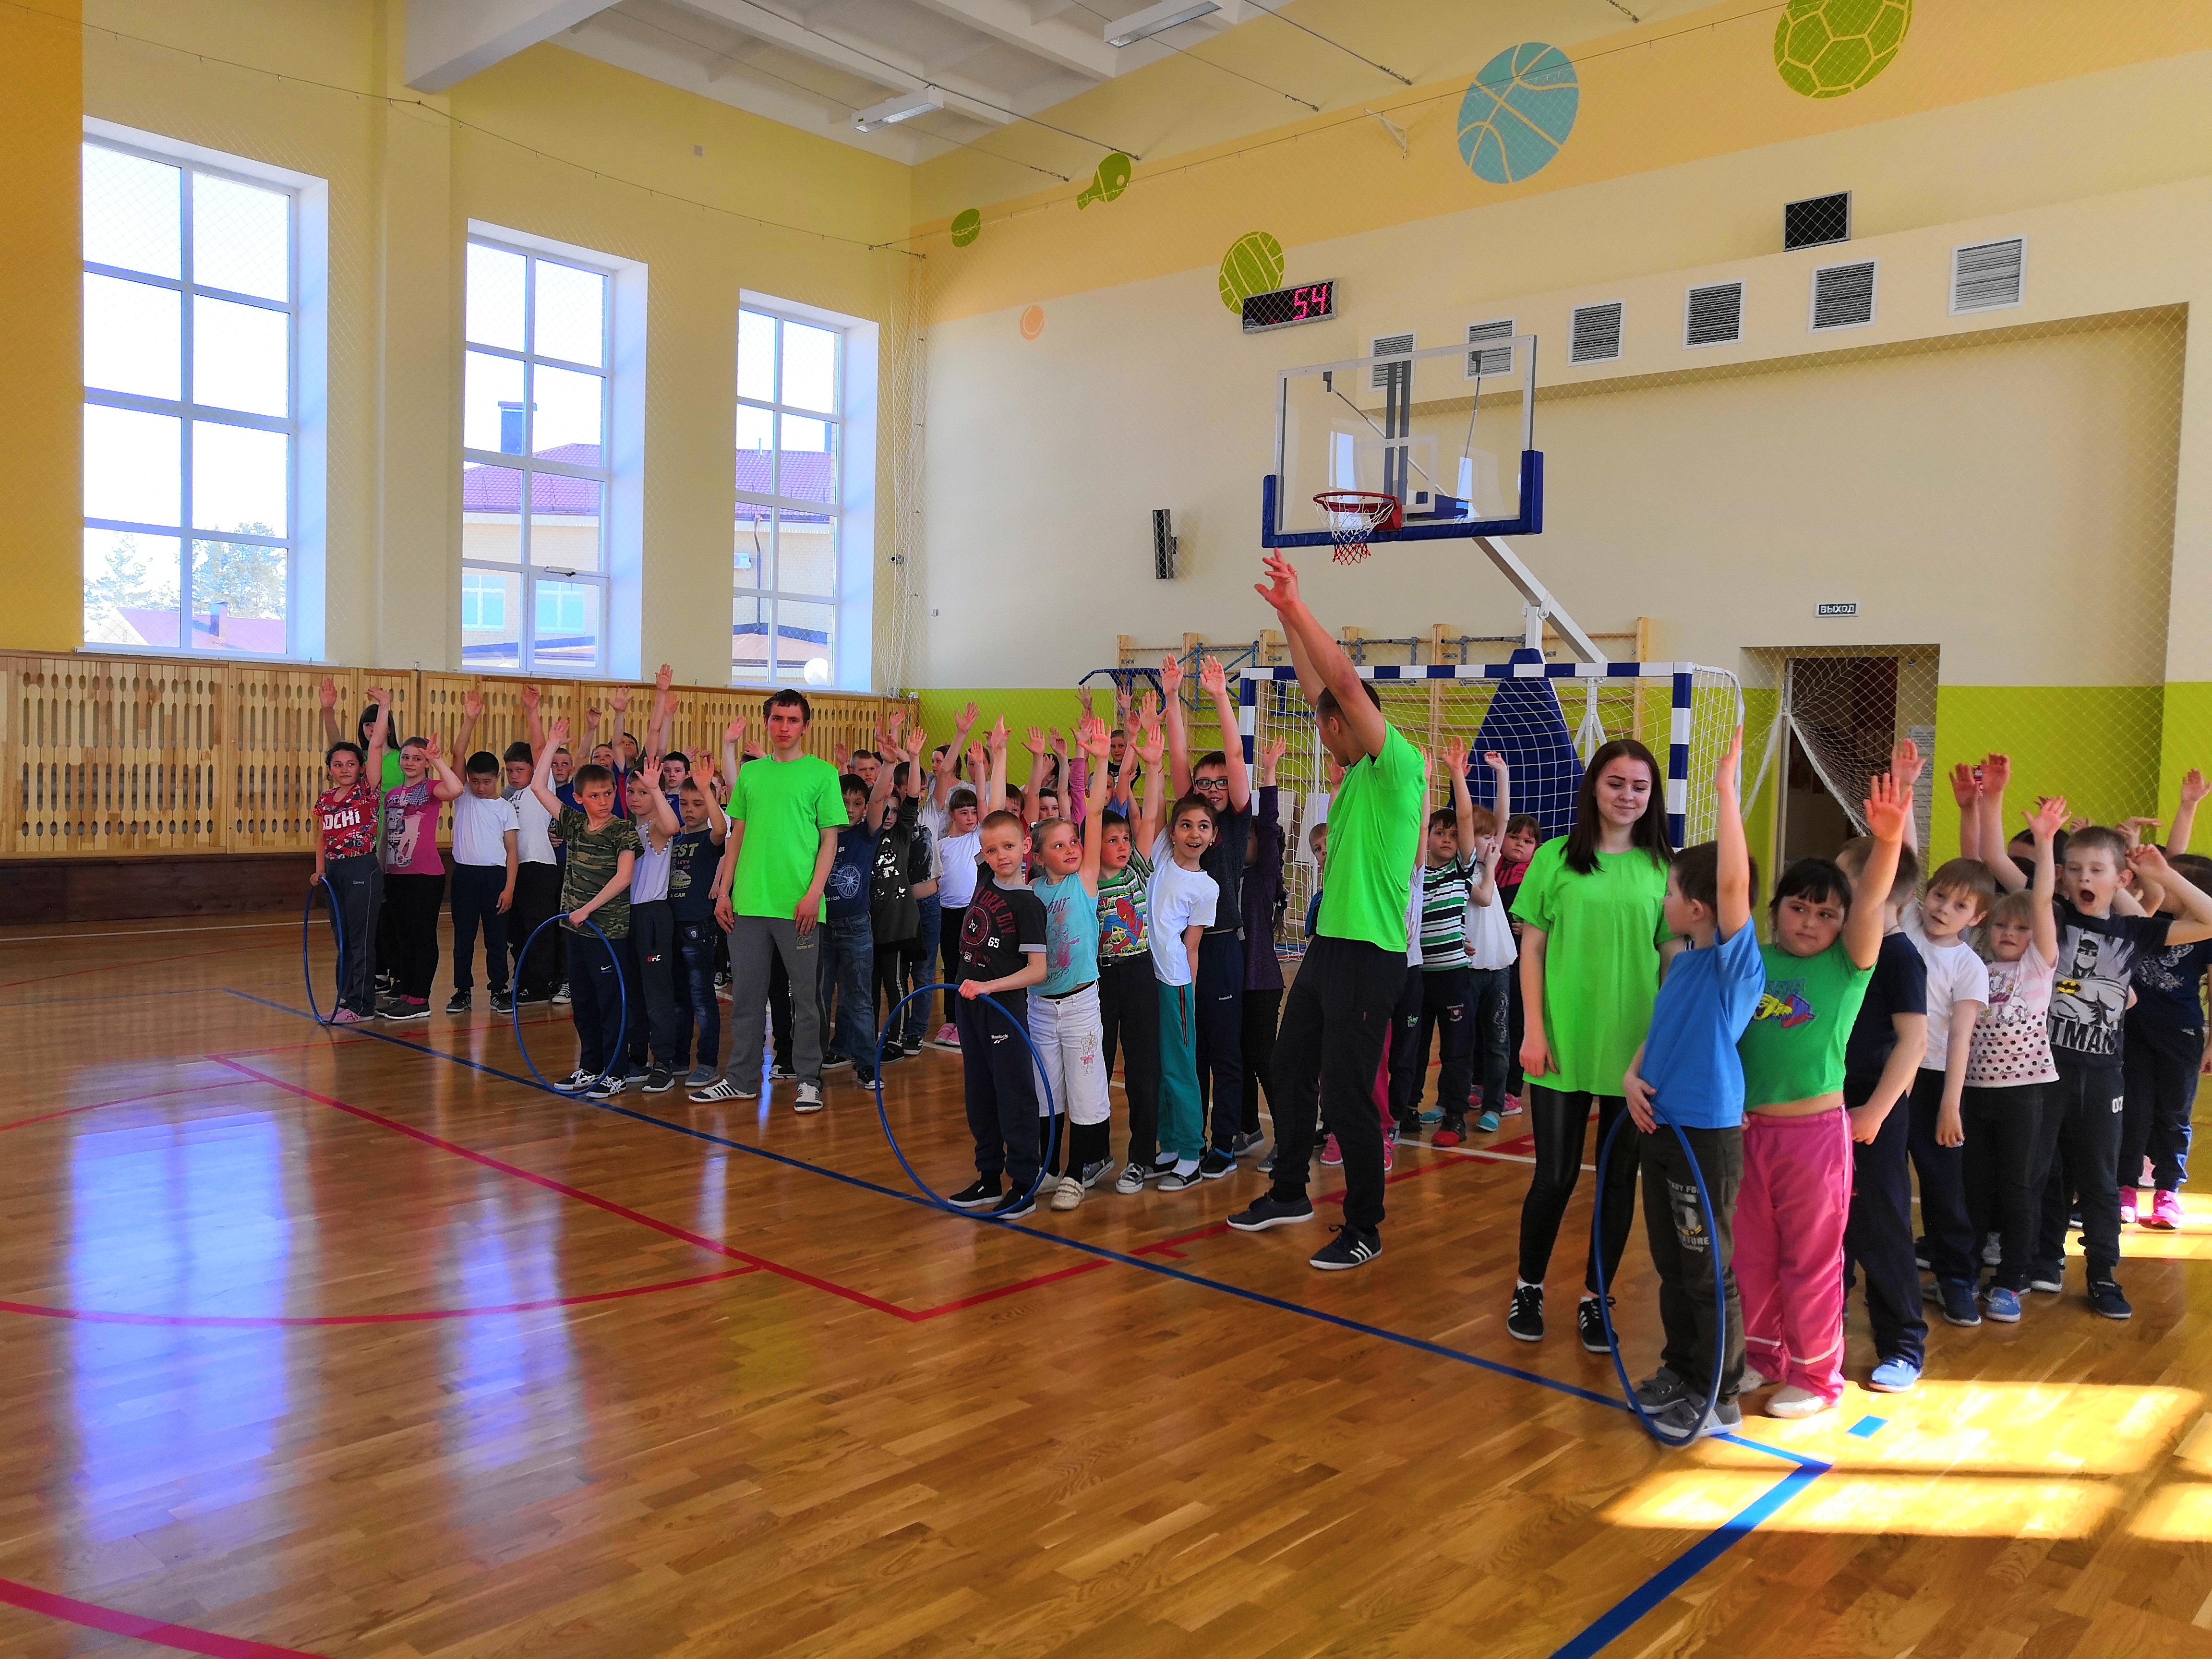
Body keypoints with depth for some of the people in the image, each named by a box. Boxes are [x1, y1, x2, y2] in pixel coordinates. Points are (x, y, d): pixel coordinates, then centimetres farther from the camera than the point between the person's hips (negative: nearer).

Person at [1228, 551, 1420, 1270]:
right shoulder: (1357, 771, 10)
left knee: (1346, 1096, -2)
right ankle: (1289, 1193, 35)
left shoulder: (1397, 766, -13)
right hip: (1327, 944, 9)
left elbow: (1344, 680, -23)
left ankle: (1364, 1231, 13)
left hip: (1370, 954, -9)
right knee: (1290, 1073, 18)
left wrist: (1297, 606, -19)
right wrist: (1288, 616, 13)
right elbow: (1319, 687, 16)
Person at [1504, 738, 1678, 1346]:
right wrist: (1533, 1030, -5)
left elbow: (1674, 959, 6)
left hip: (1637, 1050, 2)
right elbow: (1532, 950, 1)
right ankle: (1528, 1288, 26)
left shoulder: (1662, 868, 3)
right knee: (1556, 1175, 4)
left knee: (1619, 1176, 9)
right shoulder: (1556, 859, -1)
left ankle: (1594, 1301, 25)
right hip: (1563, 1046, -1)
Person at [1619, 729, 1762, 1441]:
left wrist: (1726, 786, -31)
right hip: (1661, 1127, 8)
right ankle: (1680, 1370, 35)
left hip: (1706, 1135, -8)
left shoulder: (1735, 959, -15)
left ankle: (1719, 1400, 17)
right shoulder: (1683, 961, 9)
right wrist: (1634, 1076, -4)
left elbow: (1734, 881, -31)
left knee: (1709, 1273, 4)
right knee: (1671, 1263, 19)